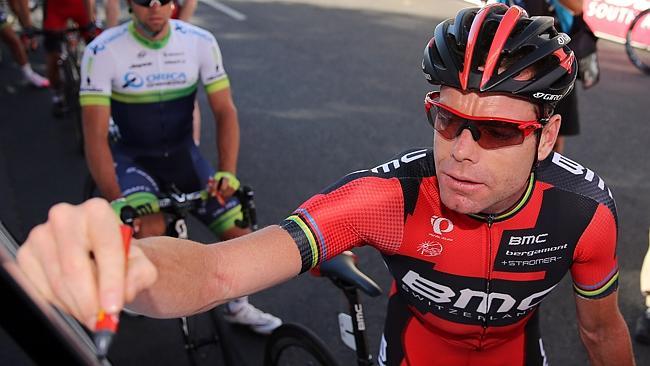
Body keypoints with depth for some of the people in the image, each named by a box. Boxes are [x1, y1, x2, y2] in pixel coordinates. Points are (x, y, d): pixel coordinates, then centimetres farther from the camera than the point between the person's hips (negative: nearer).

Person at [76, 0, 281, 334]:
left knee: (238, 230, -7)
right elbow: (95, 135, -22)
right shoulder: (102, 51, -20)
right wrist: (116, 202, -32)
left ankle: (238, 307, 22)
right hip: (132, 157, -3)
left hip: (182, 154, 3)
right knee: (150, 230, -31)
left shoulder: (201, 42, -12)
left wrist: (227, 173, -25)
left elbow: (225, 111, -10)